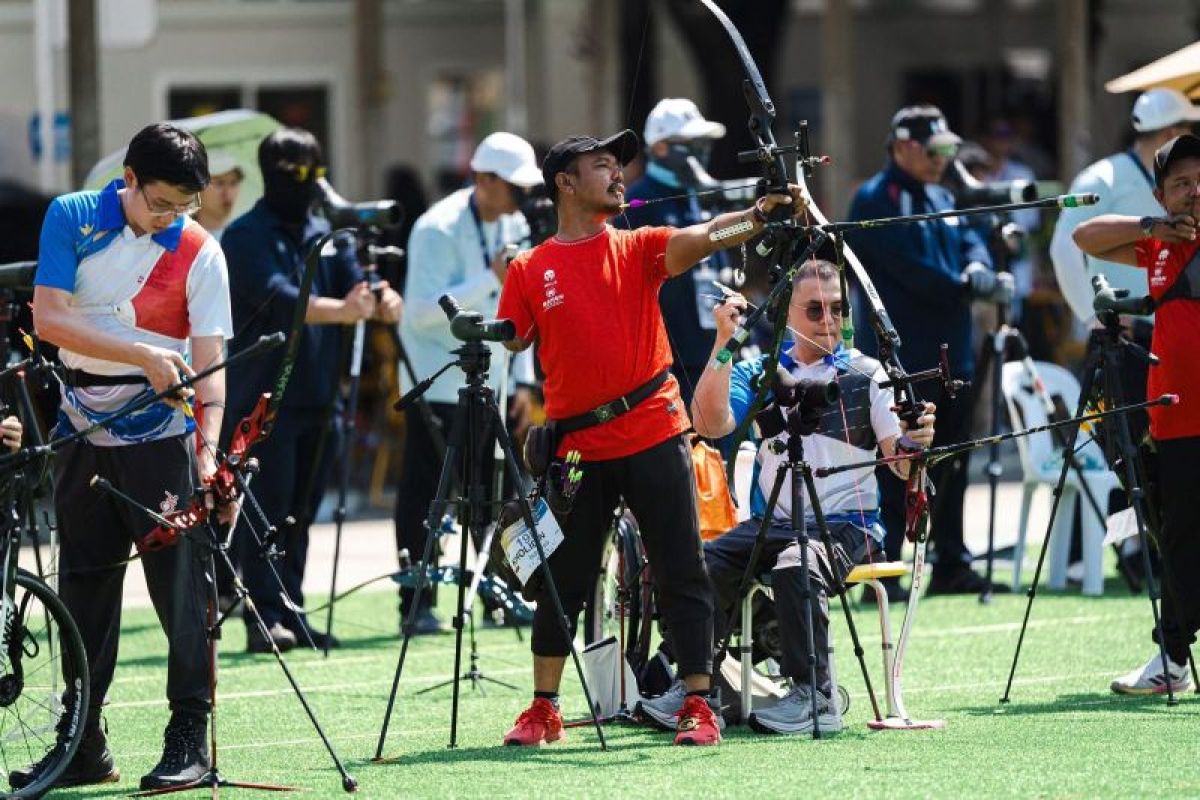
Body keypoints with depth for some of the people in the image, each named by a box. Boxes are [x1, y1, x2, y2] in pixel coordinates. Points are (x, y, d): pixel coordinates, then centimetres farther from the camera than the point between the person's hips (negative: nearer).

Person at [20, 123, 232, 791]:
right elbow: (49, 318, -12)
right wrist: (141, 353, -21)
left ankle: (190, 736, -2)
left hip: (160, 429, -3)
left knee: (182, 581, -8)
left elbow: (209, 358, -11)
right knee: (84, 585, 8)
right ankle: (85, 746, 16)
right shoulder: (72, 219, -3)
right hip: (84, 427, 3)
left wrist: (209, 446, -25)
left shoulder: (200, 252, -8)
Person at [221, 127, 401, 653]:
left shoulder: (326, 235, 14)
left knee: (300, 511, 8)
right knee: (267, 508, -9)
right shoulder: (245, 237, -6)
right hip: (261, 397, -6)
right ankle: (264, 616, -10)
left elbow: (353, 285, 2)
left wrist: (383, 303, -22)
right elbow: (279, 300, -21)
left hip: (316, 394, 6)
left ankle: (291, 613, 12)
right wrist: (343, 310, -35)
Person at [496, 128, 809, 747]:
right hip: (577, 444, 0)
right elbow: (503, 349, 10)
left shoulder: (638, 249, 6)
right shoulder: (530, 271, 6)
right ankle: (543, 710, 19)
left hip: (653, 434, 0)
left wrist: (761, 214, -28)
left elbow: (703, 236, -12)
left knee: (682, 575, -3)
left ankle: (698, 704, 0)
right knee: (563, 582, 8)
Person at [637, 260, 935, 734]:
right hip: (771, 523, 3)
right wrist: (725, 342, -12)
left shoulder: (866, 375, 5)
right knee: (704, 562, -25)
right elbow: (710, 424, -7)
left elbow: (901, 465, -1)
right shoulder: (759, 374, 11)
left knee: (795, 566, -35)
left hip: (846, 524, -3)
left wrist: (916, 443, -26)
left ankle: (814, 697, -27)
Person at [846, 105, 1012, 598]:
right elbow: (908, 269, -18)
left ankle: (951, 565, 18)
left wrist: (978, 269, -13)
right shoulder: (876, 201, -10)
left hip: (950, 353, 9)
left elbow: (970, 242, 11)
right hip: (902, 357, -9)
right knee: (896, 468, -7)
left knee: (950, 465, 12)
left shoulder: (941, 199, 18)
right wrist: (970, 289, -18)